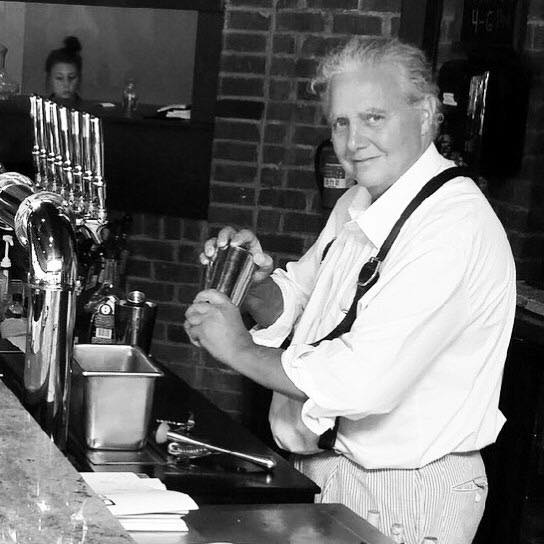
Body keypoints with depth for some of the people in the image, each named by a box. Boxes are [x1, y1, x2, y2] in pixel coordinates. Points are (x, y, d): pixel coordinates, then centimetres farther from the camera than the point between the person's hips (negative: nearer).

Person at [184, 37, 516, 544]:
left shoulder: (455, 227, -25)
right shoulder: (357, 204, 5)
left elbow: (363, 381, -33)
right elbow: (293, 305, 16)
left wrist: (239, 348, -20)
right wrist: (257, 284, -8)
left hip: (405, 500, -8)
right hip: (323, 469, 8)